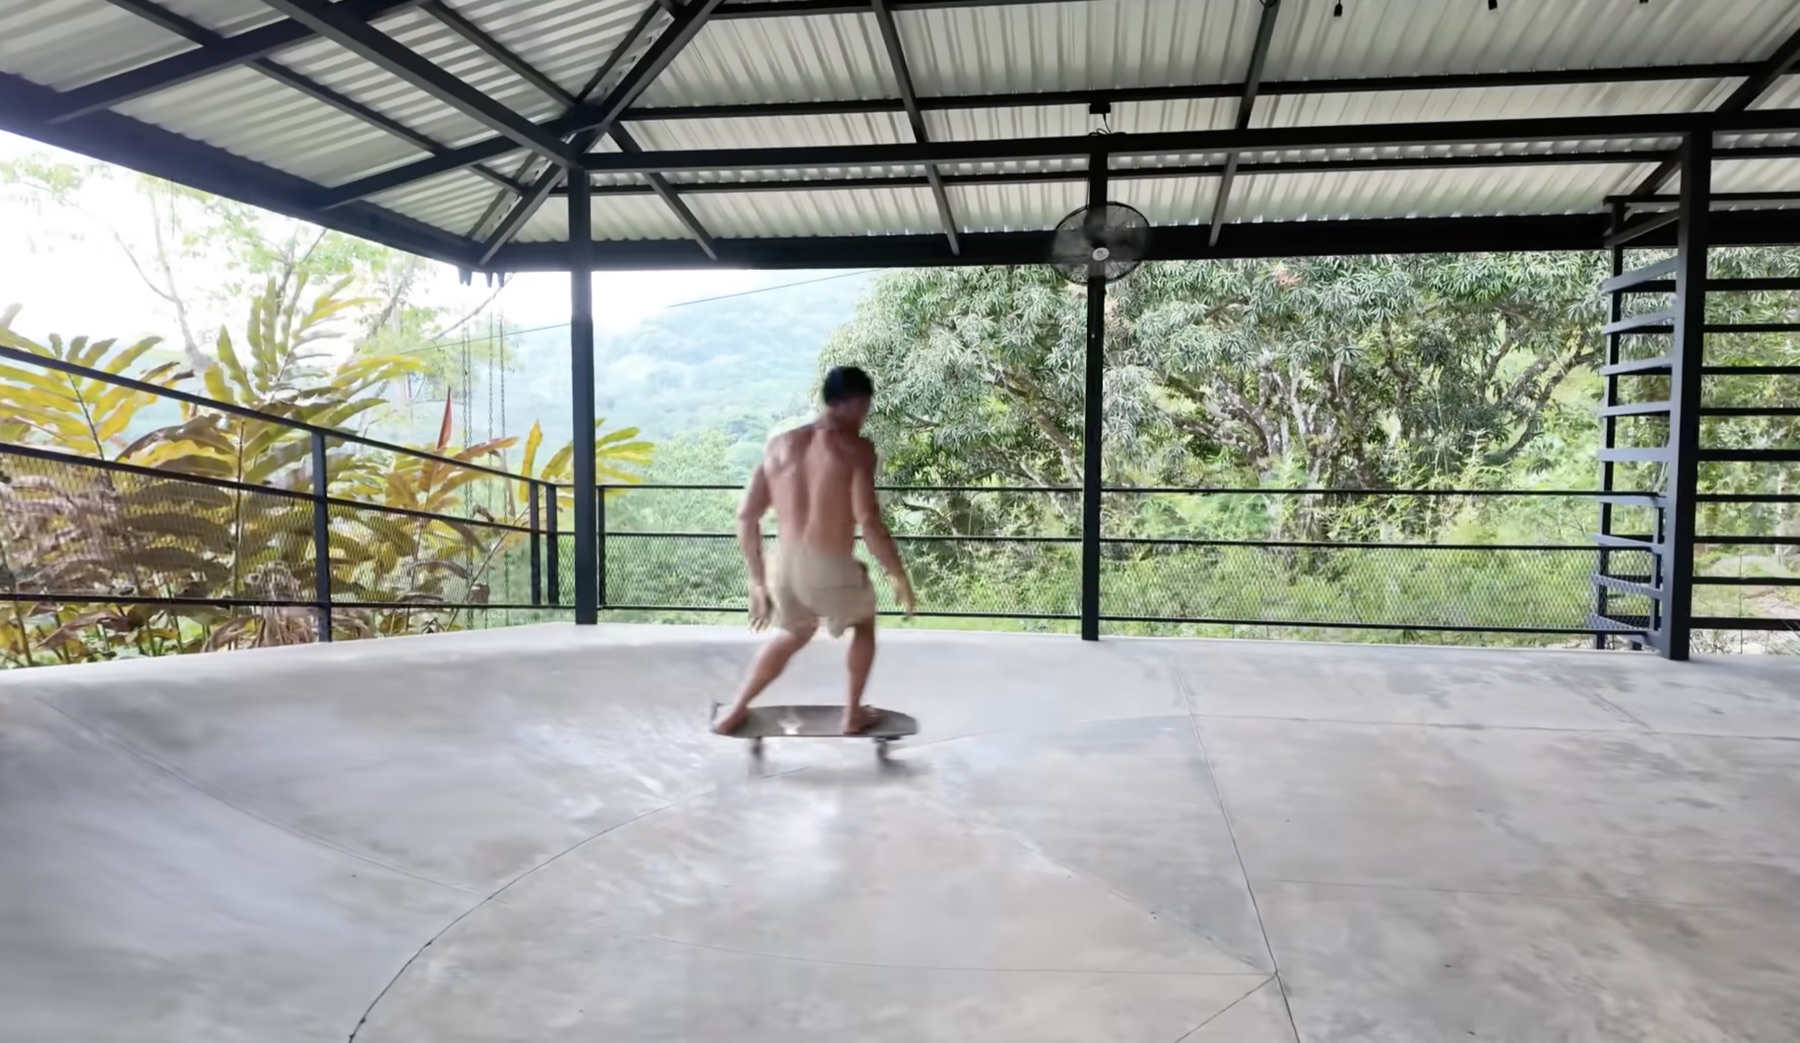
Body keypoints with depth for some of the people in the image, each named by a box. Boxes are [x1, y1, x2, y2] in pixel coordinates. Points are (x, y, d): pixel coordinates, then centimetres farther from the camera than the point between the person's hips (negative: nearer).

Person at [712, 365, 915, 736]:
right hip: (831, 570, -5)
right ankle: (853, 713, 34)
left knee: (794, 634, 35)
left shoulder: (780, 444, 10)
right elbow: (869, 521, -17)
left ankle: (735, 711, 37)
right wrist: (899, 576, -6)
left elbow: (746, 517, 10)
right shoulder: (855, 448, -7)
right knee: (864, 621, 30)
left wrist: (758, 581, 19)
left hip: (783, 569, 5)